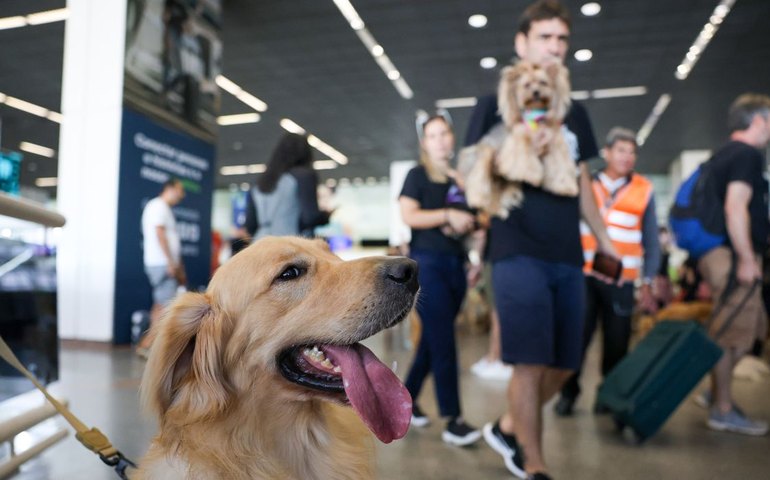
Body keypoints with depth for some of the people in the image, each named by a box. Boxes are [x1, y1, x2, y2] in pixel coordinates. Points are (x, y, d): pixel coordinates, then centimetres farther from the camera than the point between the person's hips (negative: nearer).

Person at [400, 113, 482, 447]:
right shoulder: (417, 175, 1)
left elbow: (470, 218, 19)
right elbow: (408, 215, -12)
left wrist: (467, 223, -3)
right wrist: (448, 215, -19)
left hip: (455, 264, 6)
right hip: (427, 263, -6)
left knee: (433, 339, 11)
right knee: (443, 341, -9)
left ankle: (407, 399, 27)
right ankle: (452, 421, -5)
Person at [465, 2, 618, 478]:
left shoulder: (575, 113, 18)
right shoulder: (496, 104, 4)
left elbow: (583, 183, 21)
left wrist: (605, 240, 17)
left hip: (568, 256, 6)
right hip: (519, 253, -6)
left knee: (563, 365, 9)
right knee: (531, 363, -7)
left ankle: (507, 428, 32)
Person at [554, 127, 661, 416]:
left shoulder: (643, 190, 4)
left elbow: (651, 242, 6)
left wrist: (647, 283, 4)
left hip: (621, 281, 1)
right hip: (583, 276, 0)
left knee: (616, 342, 6)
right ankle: (568, 393, 14)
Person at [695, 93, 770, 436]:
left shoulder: (724, 155, 19)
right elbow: (736, 207, -21)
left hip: (720, 252, 10)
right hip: (733, 255, -10)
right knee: (732, 334, -4)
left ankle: (717, 392, 23)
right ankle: (723, 411, 4)